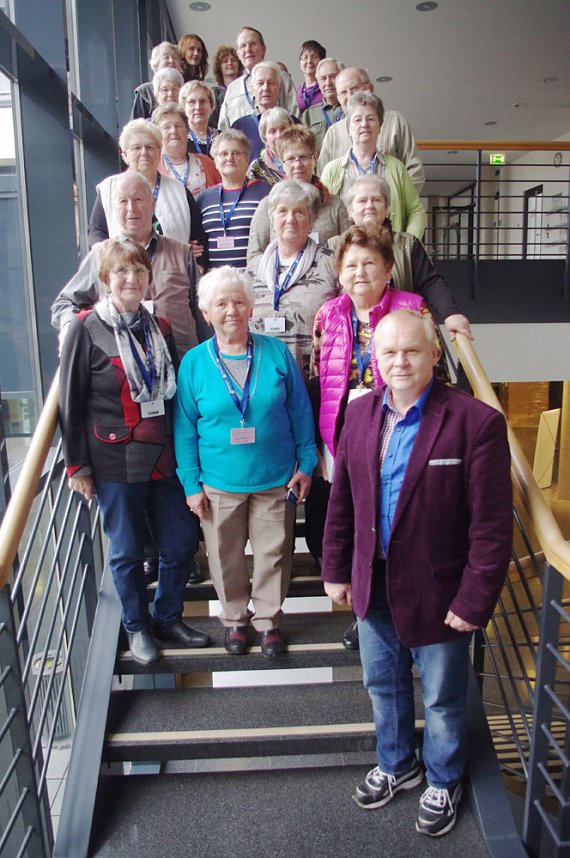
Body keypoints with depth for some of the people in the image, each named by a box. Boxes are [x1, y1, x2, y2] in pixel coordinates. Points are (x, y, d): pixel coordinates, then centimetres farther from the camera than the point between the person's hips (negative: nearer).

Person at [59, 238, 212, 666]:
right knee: (127, 550, 9)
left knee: (182, 540, 9)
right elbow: (70, 402, -6)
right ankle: (137, 627, 31)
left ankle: (168, 617, 33)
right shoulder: (87, 329, -6)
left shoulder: (159, 327, 8)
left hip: (162, 458, 5)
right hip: (116, 462, -4)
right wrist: (77, 465, -7)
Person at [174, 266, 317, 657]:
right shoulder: (194, 363, -5)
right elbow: (185, 428, -1)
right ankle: (235, 618, 39)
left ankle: (268, 619, 35)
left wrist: (306, 464, 0)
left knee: (273, 553, 12)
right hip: (219, 483, 0)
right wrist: (191, 484, -4)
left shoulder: (276, 353, -4)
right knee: (227, 557, 14)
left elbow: (300, 412, 1)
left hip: (276, 479, 0)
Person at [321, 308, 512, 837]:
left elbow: (491, 526, -16)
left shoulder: (476, 422, -19)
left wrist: (474, 600, -15)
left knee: (442, 698, 18)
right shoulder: (360, 413, -2)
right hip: (373, 585, 5)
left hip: (437, 591, -4)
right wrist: (337, 570, 6)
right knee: (383, 685, 24)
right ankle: (395, 765, 52)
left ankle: (442, 783, 46)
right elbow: (341, 500, 4)